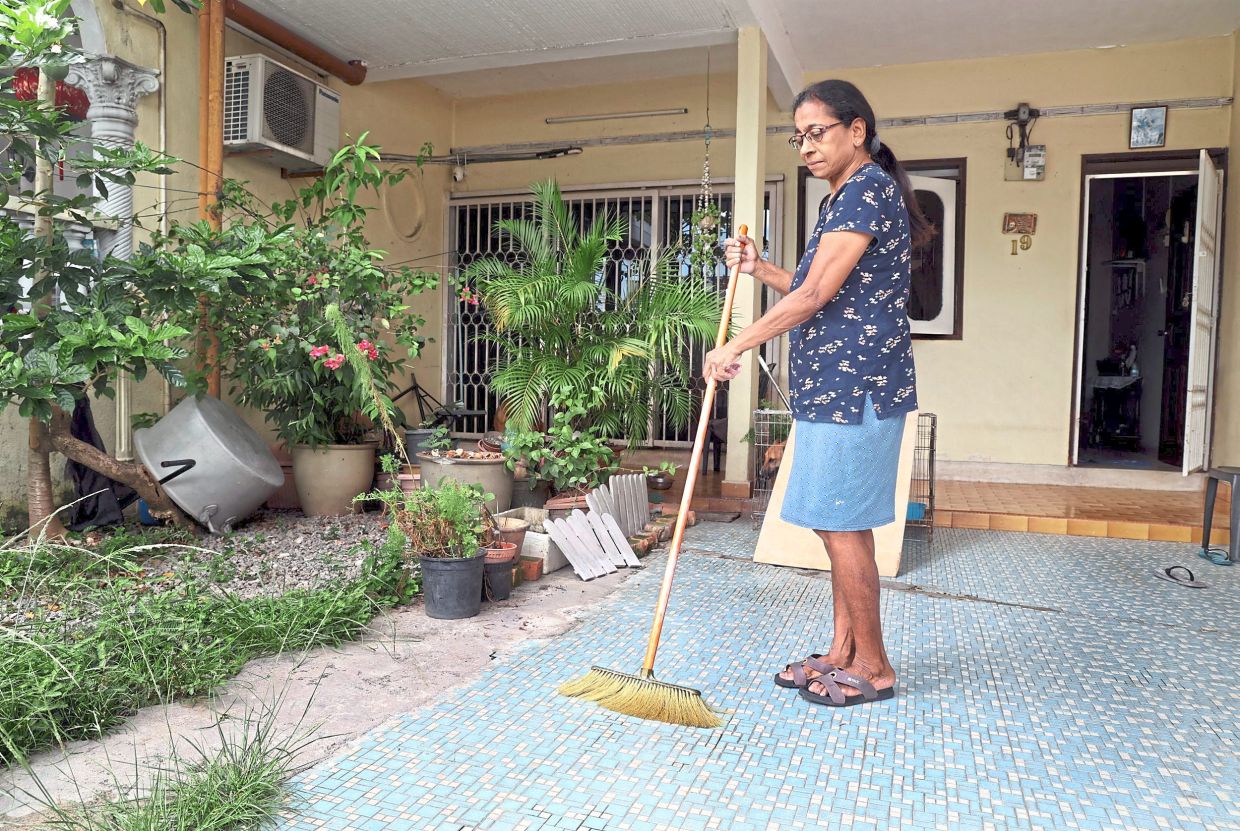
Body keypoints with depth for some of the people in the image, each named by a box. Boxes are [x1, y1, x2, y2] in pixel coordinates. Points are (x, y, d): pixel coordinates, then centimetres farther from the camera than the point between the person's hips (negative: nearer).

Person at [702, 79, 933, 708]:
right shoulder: (847, 198, 20)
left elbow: (815, 295, -18)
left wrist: (736, 347, -12)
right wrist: (759, 269, 12)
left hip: (855, 385, -10)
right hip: (835, 385, 10)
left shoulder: (867, 189, -12)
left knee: (841, 526, -4)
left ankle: (874, 668, 10)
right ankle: (843, 653, 24)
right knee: (838, 525, 13)